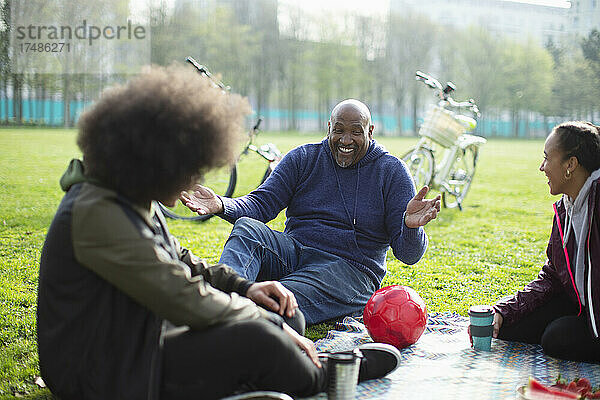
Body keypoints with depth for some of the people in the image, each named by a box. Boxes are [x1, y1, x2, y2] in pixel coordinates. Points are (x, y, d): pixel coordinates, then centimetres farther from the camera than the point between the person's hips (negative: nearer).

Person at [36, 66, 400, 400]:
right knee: (256, 339, -25)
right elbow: (185, 298, -26)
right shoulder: (95, 212, -25)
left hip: (142, 338, 10)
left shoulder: (131, 198, 7)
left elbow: (177, 261, 21)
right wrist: (273, 328, -17)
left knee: (284, 316, 1)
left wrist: (242, 286, 5)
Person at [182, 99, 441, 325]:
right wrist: (221, 205, -22)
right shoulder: (303, 158, 10)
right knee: (246, 228, -28)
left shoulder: (391, 171, 2)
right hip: (291, 252, 3)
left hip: (349, 269, -3)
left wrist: (410, 227, -30)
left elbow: (408, 254, -4)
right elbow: (262, 202, 0)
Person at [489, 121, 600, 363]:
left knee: (559, 338, -25)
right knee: (509, 325, -2)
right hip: (581, 304, 8)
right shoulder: (564, 209, 5)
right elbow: (551, 277, 7)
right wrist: (502, 311, -3)